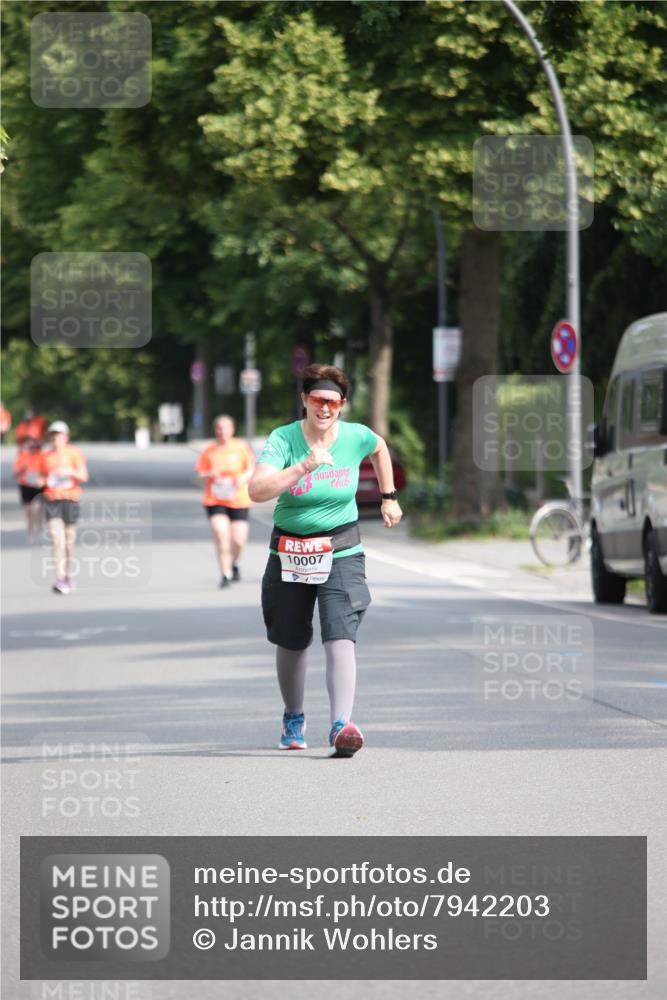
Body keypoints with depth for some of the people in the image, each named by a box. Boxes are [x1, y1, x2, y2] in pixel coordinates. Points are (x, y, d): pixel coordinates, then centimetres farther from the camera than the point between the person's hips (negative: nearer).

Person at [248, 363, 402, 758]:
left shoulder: (355, 436, -5)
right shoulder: (283, 439, -13)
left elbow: (380, 448, 22)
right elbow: (257, 490, -29)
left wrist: (389, 497, 23)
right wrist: (305, 466, -37)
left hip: (341, 552, 0)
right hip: (289, 553, 0)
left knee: (341, 637, -19)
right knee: (291, 642, 13)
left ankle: (342, 724, -29)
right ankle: (294, 719, 36)